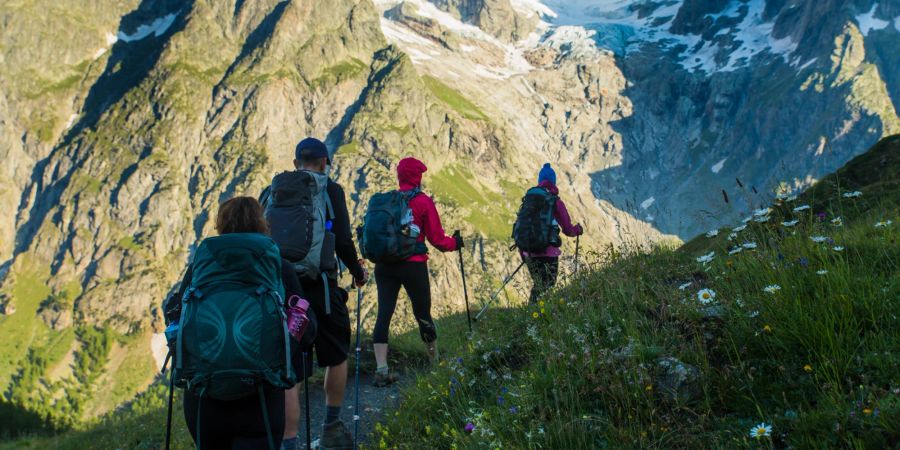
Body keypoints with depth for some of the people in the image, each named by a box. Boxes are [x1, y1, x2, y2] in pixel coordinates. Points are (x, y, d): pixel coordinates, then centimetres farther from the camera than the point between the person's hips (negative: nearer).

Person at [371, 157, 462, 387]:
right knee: (423, 314, 11)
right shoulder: (423, 202, -4)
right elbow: (436, 238, -2)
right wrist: (455, 243, 15)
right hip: (413, 265, -3)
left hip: (384, 265, 3)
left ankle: (381, 369, -8)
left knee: (384, 314, -1)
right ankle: (436, 362, 29)